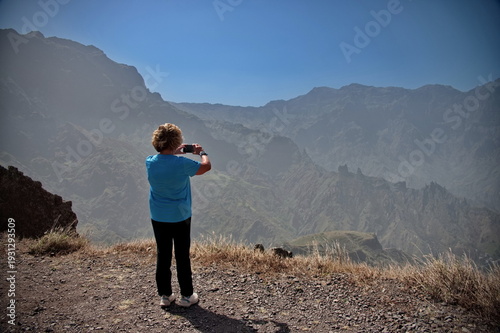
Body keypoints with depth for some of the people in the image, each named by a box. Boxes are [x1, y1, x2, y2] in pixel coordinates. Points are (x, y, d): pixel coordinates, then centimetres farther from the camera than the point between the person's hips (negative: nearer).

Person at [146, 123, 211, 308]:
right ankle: (186, 296, 19)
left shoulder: (150, 162, -7)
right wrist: (201, 152, 11)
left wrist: (175, 153, 20)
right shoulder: (182, 164, -20)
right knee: (182, 256, 8)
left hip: (158, 218, 4)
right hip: (180, 217, -4)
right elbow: (206, 166, -6)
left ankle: (164, 296, 23)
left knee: (163, 256, 13)